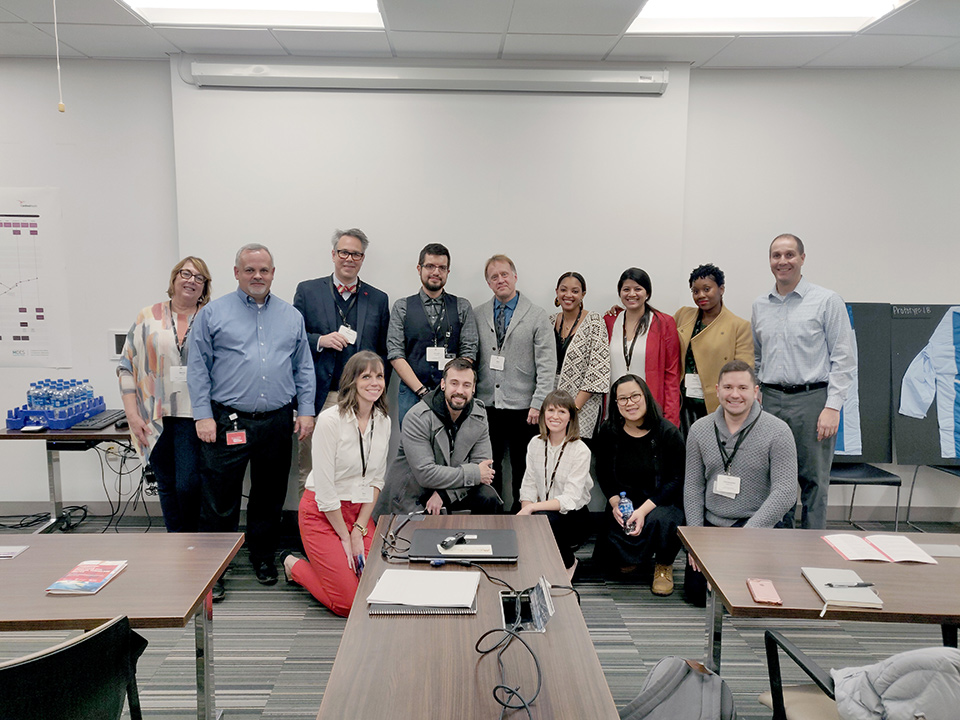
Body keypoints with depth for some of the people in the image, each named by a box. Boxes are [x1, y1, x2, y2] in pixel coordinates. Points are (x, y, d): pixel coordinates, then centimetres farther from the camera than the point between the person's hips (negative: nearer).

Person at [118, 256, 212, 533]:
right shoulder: (149, 318, 7)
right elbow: (127, 366, 6)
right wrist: (133, 415, -2)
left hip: (194, 419, -2)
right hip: (156, 419, 2)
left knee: (188, 484, -8)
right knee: (167, 487, 9)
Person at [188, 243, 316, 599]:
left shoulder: (292, 316, 12)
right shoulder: (213, 313, 3)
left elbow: (304, 368, 13)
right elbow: (198, 368, 0)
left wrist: (306, 411, 5)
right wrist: (203, 416, -7)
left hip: (278, 423, 3)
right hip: (227, 421, -3)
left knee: (270, 497, 13)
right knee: (219, 501, 0)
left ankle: (263, 557, 29)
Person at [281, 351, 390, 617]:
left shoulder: (383, 422, 2)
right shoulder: (330, 420, -19)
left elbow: (376, 479, 6)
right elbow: (325, 488, -17)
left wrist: (359, 529, -3)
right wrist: (345, 537, -11)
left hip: (359, 512, 6)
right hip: (322, 513, -6)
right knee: (347, 602, -8)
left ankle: (324, 564, 23)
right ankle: (293, 565, 18)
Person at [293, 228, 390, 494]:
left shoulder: (378, 299, 13)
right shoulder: (307, 291, 9)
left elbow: (384, 352, 13)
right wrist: (320, 340, -11)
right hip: (318, 399, -1)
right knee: (310, 470, 3)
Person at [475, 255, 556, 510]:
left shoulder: (537, 316, 0)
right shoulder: (478, 315, 8)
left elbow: (547, 365, -4)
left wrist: (538, 404, -11)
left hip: (522, 407, -2)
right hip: (487, 405, 2)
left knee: (522, 468, 6)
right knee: (489, 466, 9)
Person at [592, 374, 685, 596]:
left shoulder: (668, 433, -12)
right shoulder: (608, 432, -3)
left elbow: (676, 480, -12)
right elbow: (603, 473, 6)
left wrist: (644, 510, -23)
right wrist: (615, 504, -12)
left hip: (663, 502, -2)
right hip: (624, 501, 3)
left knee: (659, 521, -36)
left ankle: (664, 565, -1)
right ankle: (631, 559, 20)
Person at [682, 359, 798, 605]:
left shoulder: (778, 432, -11)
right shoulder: (700, 430, 1)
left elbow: (785, 492, -16)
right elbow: (693, 487, 4)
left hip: (759, 524, -4)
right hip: (711, 524, 4)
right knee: (696, 592, -2)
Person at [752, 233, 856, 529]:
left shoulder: (827, 301, -1)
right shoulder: (760, 305, 13)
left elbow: (844, 358, -5)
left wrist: (832, 406, -12)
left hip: (812, 399, -4)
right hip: (770, 401, 4)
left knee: (814, 482, 0)